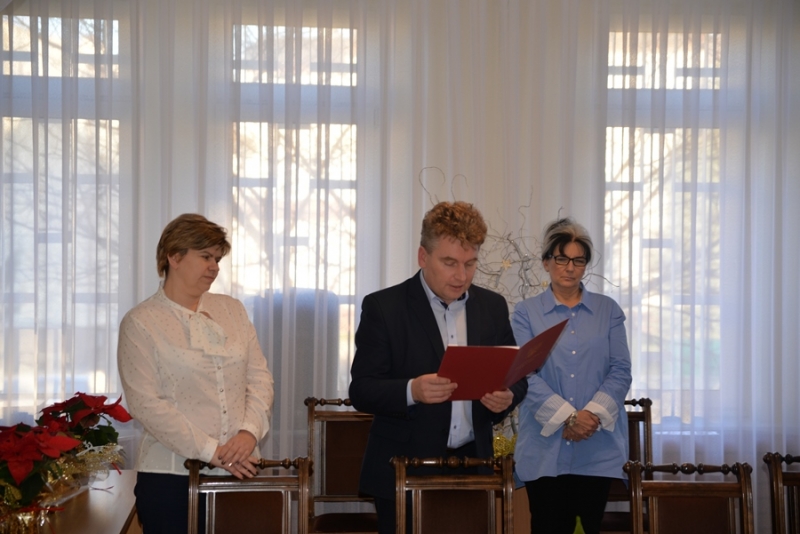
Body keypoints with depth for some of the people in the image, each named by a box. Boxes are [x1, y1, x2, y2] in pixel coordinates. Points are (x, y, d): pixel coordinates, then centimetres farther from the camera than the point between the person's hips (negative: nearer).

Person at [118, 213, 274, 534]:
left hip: (239, 470, 4)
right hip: (172, 476, -4)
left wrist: (250, 431, -10)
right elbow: (146, 403, -11)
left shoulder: (232, 310, 12)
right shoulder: (140, 323, -2)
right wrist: (210, 451, -16)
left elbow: (259, 377, 9)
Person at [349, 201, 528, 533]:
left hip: (473, 467, 3)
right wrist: (411, 391, -26)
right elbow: (361, 391, -8)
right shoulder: (383, 307, -4)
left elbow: (516, 377, 12)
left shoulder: (493, 307, 8)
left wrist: (507, 396, -11)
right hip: (404, 471, -3)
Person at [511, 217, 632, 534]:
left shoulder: (608, 311, 9)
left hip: (598, 447, 1)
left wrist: (592, 416, -14)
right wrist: (568, 417, -17)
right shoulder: (526, 313, 4)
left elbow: (621, 371, 1)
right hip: (545, 448, -1)